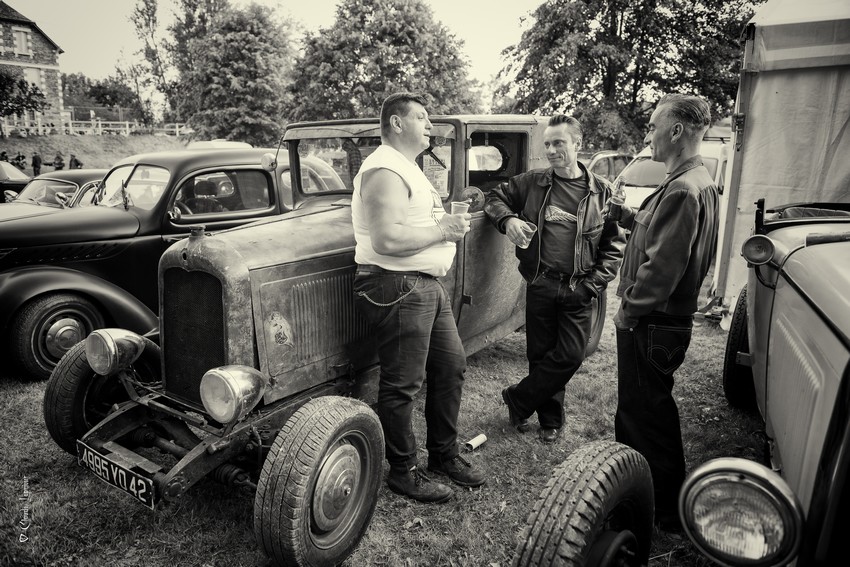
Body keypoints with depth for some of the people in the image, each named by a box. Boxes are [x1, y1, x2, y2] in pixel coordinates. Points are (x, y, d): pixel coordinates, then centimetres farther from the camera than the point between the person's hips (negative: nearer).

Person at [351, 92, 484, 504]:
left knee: (451, 364, 16)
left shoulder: (406, 167, 21)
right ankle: (403, 472, 19)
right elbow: (387, 240, -26)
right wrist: (442, 230, -15)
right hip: (397, 288, -11)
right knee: (402, 385, 0)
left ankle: (444, 454, 32)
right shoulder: (385, 170, -15)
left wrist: (449, 221, 12)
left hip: (427, 285, 11)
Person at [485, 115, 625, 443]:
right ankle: (550, 421, 26)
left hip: (579, 291, 0)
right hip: (540, 284, 1)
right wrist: (508, 219, -7)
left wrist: (594, 283, -6)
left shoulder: (601, 191, 2)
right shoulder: (532, 183, 4)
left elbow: (615, 243, 4)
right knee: (540, 354, 7)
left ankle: (517, 398, 15)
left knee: (571, 355, -4)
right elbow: (496, 197, 15)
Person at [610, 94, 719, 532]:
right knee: (637, 409, 22)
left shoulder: (683, 190, -22)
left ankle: (664, 512, 21)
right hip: (666, 319, 10)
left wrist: (629, 310, -16)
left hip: (652, 324, -10)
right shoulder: (698, 181, 11)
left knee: (646, 414, 4)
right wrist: (625, 215, 8)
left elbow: (662, 265, -25)